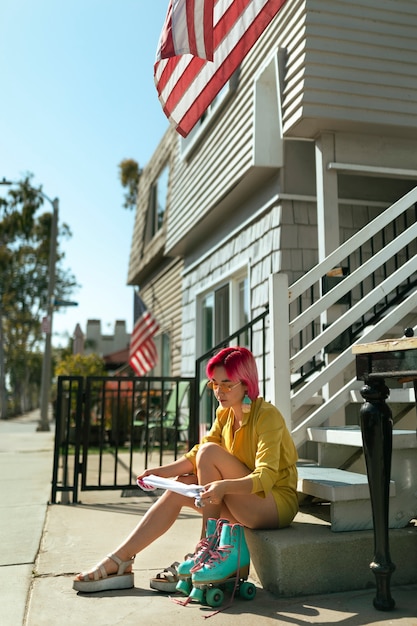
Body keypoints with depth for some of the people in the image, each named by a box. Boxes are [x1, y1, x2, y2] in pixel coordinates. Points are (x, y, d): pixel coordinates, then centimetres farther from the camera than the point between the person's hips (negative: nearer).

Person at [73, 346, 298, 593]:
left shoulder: (267, 415, -18)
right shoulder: (224, 413, 5)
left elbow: (266, 477, -29)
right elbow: (196, 456, 2)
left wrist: (224, 486, -45)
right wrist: (163, 471, -14)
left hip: (277, 502, -7)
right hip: (245, 505, 7)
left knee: (210, 452, -23)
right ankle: (118, 562, -8)